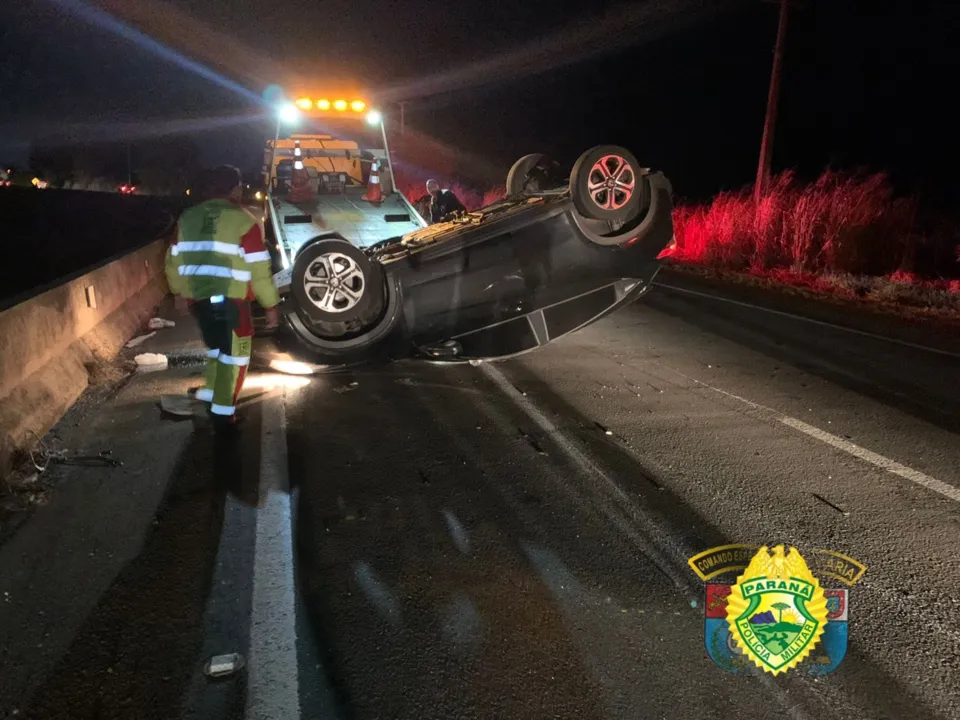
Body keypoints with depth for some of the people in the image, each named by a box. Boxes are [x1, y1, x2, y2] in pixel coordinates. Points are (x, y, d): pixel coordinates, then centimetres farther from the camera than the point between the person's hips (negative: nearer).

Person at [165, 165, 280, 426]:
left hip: (198, 297, 6)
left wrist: (179, 291, 29)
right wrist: (271, 305, -5)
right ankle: (223, 410, 8)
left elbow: (175, 259, 16)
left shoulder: (188, 217, 11)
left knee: (216, 346, 26)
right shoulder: (244, 221, -7)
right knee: (234, 352, 7)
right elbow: (259, 268, -10)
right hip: (231, 299, -6)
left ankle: (211, 393, 35)